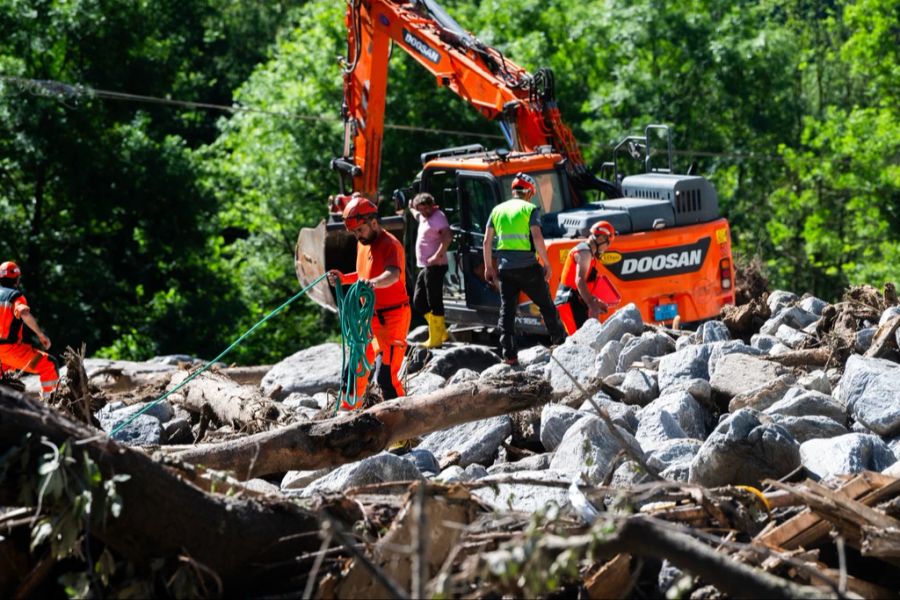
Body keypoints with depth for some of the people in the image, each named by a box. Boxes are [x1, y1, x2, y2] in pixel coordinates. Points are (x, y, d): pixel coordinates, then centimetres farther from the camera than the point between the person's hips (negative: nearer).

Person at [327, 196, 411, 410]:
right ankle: (347, 411, 33)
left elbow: (393, 275, -38)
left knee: (385, 375, -14)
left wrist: (373, 282, -57)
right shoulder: (363, 244, 10)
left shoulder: (390, 245, -18)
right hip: (369, 316, 9)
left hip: (392, 318, -9)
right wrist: (344, 278, 7)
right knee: (356, 368, 17)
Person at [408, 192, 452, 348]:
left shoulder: (438, 217, -11)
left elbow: (447, 237, -26)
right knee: (418, 302, 12)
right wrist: (411, 208, 32)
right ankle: (442, 332, 16)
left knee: (434, 302, -8)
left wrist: (438, 256, -28)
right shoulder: (423, 218, 17)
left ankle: (435, 339, -5)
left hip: (435, 266, -11)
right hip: (425, 267, 11)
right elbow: (416, 213, 45)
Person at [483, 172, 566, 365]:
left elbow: (487, 242, 9)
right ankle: (560, 342, 19)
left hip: (505, 267, 4)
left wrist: (489, 267, 17)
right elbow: (537, 237, -13)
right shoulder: (529, 209, -3)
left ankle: (509, 354, -1)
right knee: (546, 305, 11)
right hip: (527, 266, -4)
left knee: (507, 310, 5)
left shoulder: (497, 210, 11)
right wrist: (546, 263, -6)